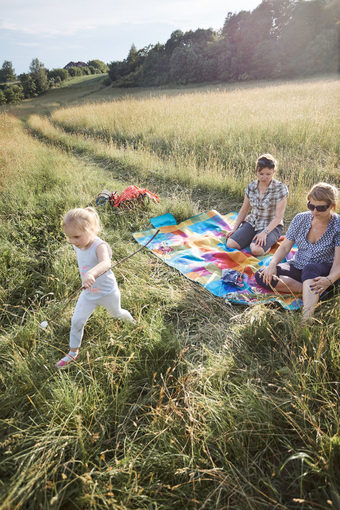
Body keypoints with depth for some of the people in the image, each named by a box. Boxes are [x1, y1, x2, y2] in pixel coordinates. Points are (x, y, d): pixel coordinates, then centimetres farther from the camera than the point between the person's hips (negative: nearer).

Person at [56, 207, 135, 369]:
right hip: (88, 293, 5)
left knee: (116, 313, 24)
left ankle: (131, 319, 60)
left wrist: (92, 273, -76)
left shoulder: (100, 246, -34)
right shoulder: (77, 245, -12)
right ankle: (73, 353, 27)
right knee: (76, 322, 5)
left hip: (107, 292, -5)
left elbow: (106, 263, -57)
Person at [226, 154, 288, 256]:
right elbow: (244, 210, 9)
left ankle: (268, 244, 0)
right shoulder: (251, 186, 1)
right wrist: (234, 229, 3)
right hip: (251, 222, 5)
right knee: (230, 244, -18)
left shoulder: (280, 188, -13)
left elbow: (278, 216, -16)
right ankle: (252, 239, 8)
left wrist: (264, 232, -27)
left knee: (256, 250, -33)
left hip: (271, 226, -5)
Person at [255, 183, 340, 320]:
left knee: (310, 269, -42)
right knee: (261, 276, -20)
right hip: (298, 267, 5)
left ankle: (307, 318, -54)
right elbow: (285, 247, 1)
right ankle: (313, 292, -24)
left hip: (324, 272, -4)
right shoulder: (300, 219, -1)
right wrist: (272, 264, -19)